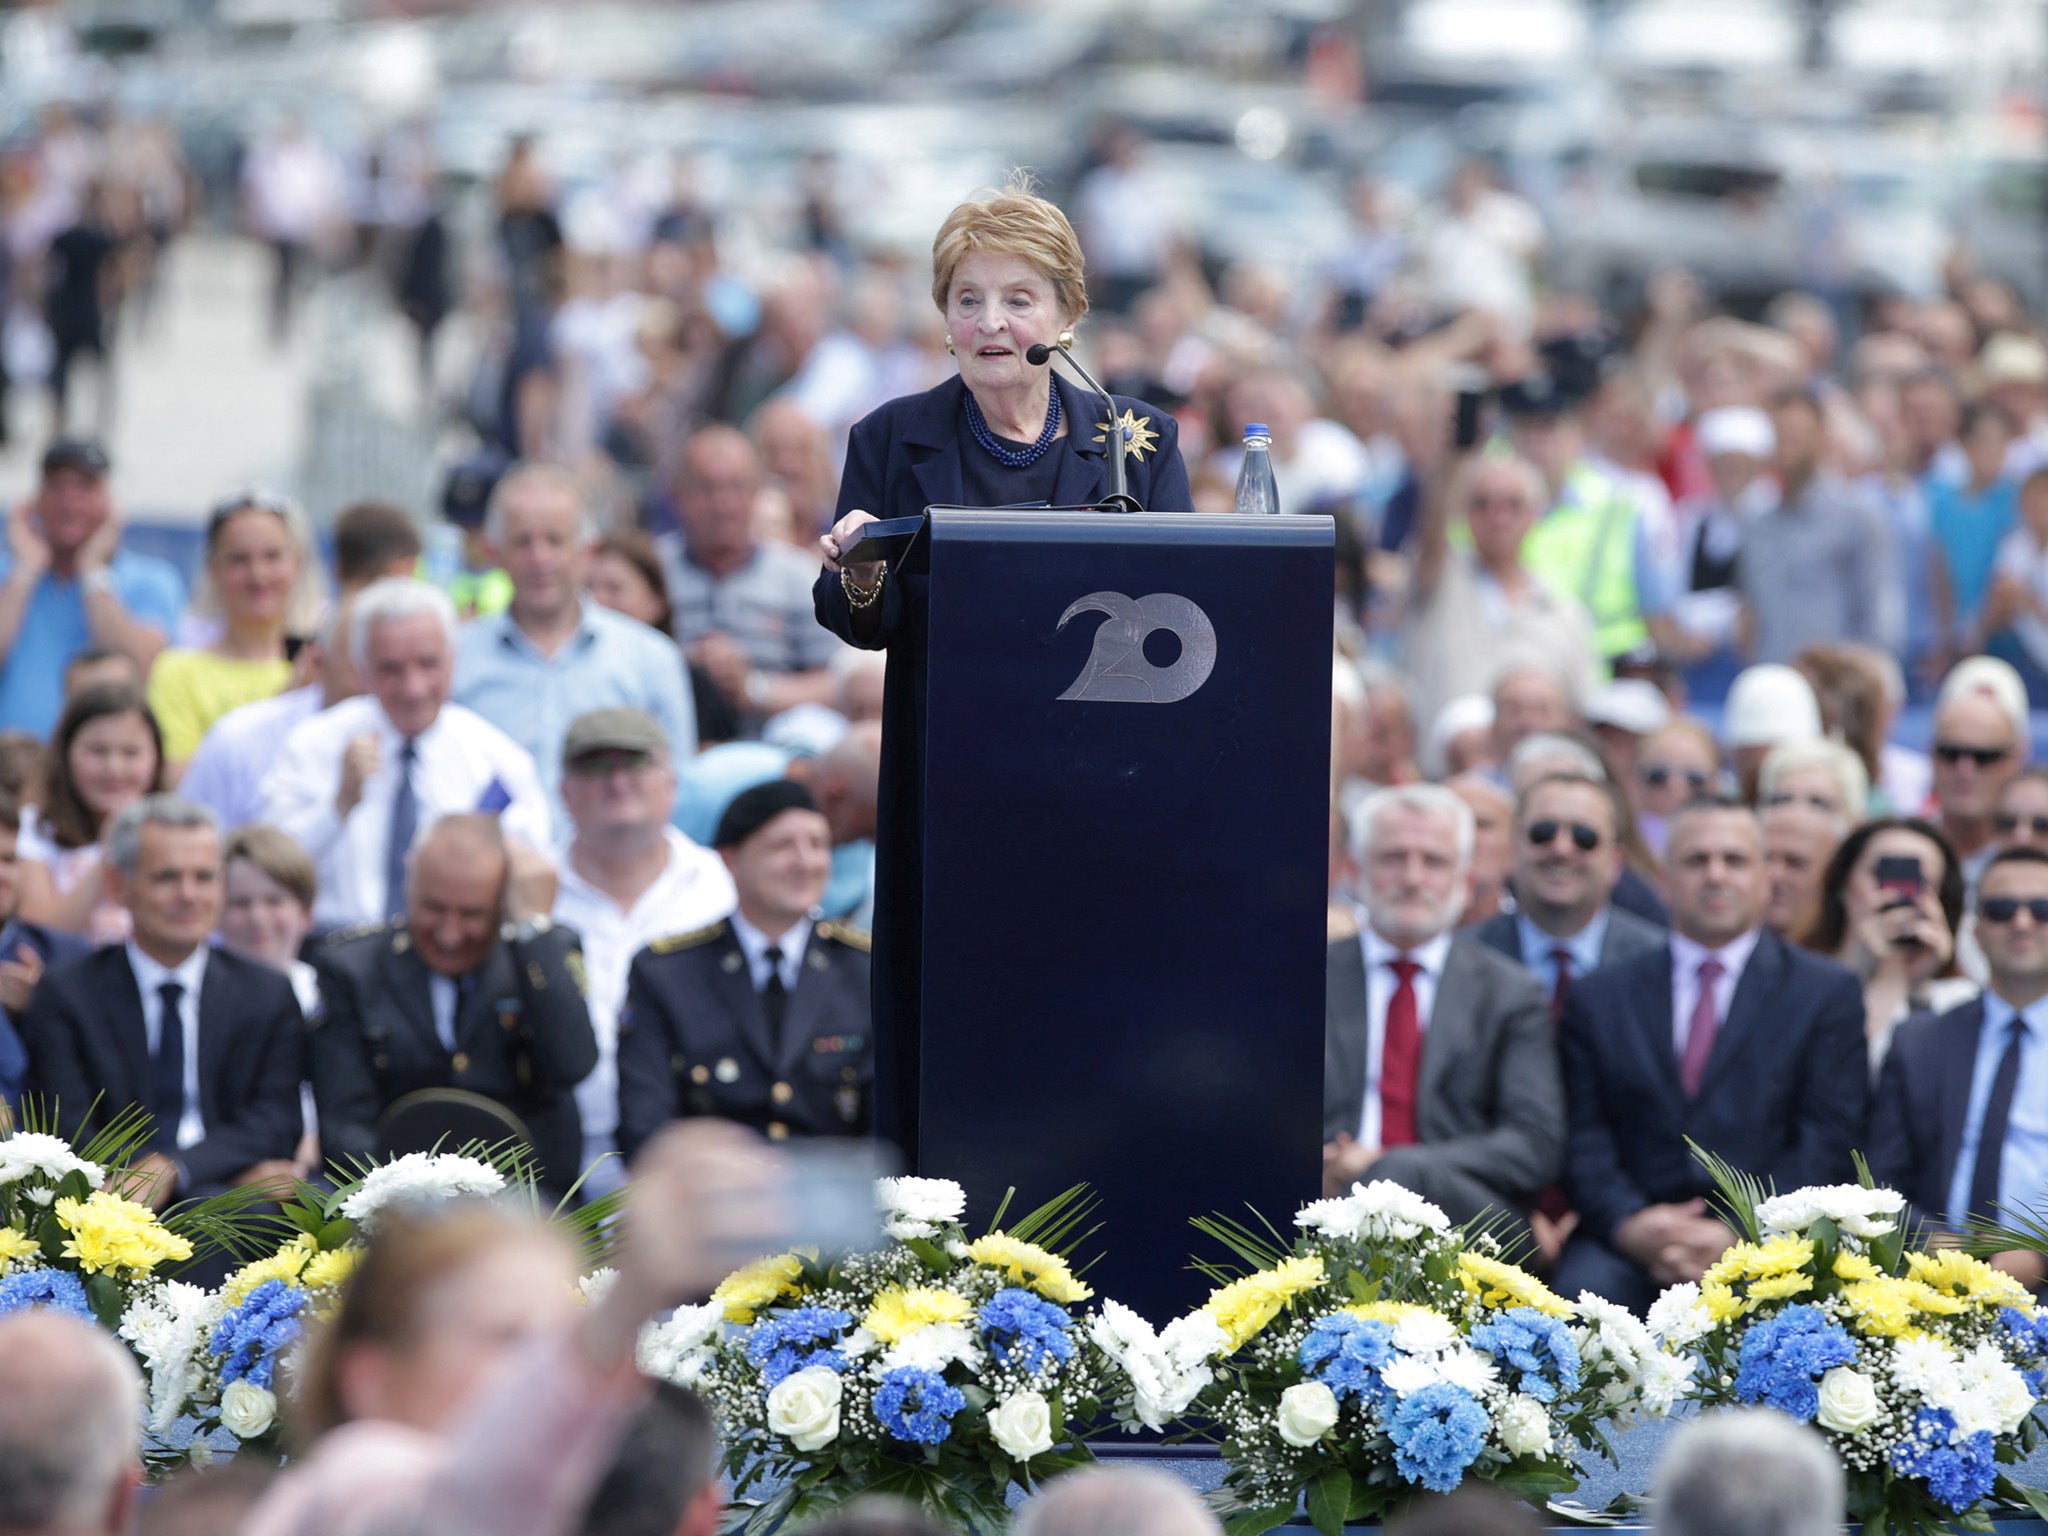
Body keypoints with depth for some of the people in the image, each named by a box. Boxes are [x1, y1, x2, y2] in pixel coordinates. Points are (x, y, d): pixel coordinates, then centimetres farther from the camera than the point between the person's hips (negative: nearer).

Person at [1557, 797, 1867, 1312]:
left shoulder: (1827, 993, 13)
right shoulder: (1599, 998, 18)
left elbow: (1827, 1140, 3)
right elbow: (1584, 1140, 9)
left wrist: (1737, 1235, -12)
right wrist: (1628, 1225, -13)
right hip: (1630, 1243, 2)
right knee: (1585, 1289, -32)